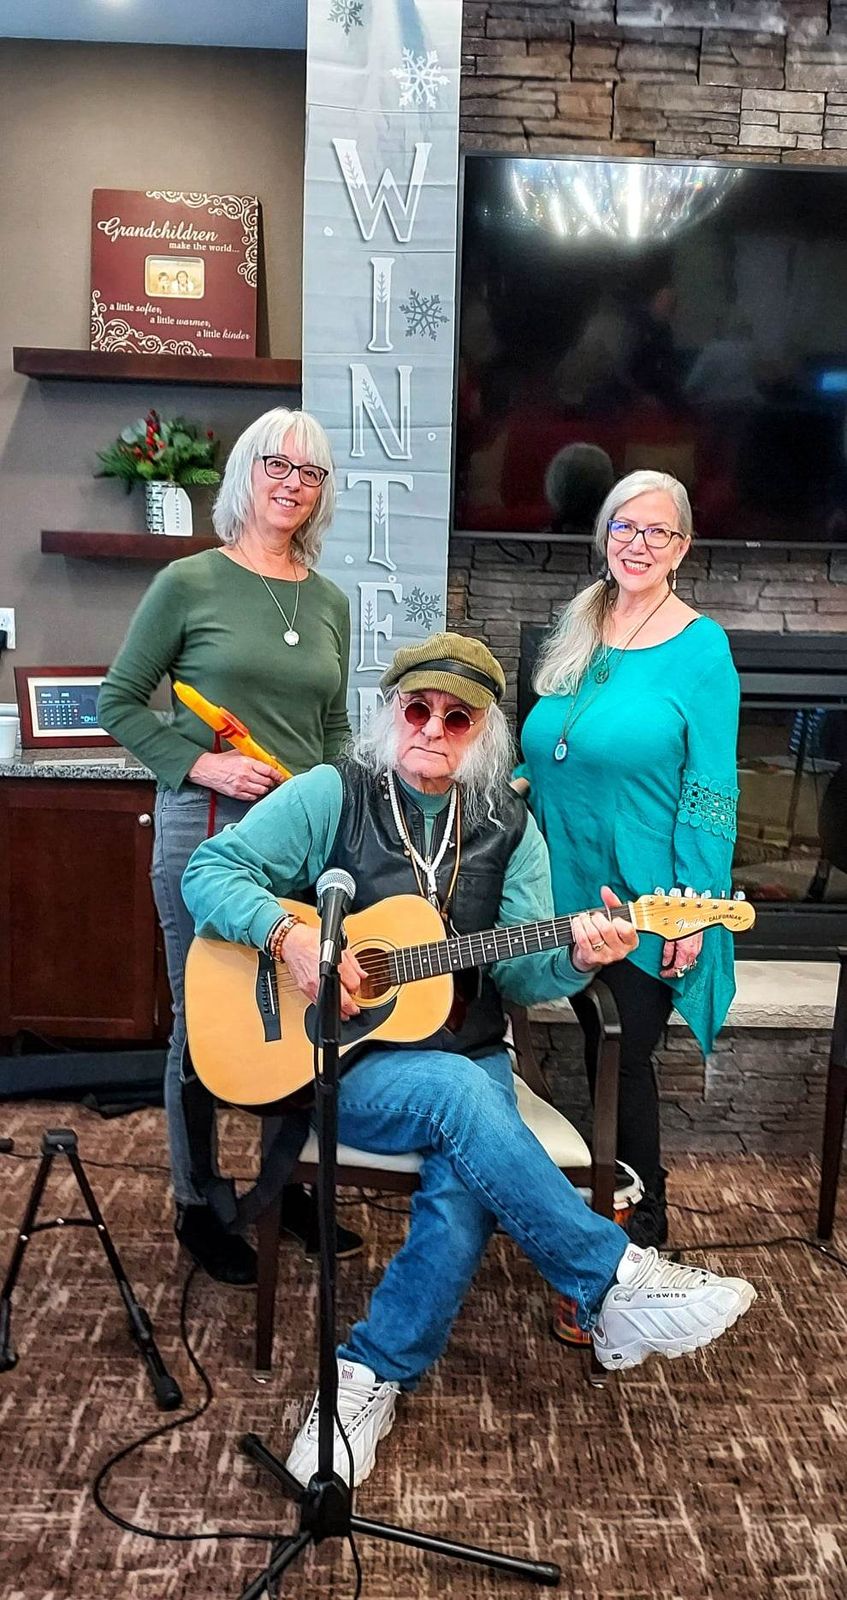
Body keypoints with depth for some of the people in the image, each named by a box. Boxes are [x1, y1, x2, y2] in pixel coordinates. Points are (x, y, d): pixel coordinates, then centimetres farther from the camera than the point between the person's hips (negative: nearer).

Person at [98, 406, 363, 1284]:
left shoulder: (331, 602, 10)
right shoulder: (190, 582, -4)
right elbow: (118, 701, -1)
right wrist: (199, 763, -13)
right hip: (206, 826, -5)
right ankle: (195, 1205, 25)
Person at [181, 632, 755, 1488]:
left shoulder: (507, 827, 7)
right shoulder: (331, 795, -2)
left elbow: (520, 973, 3)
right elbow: (208, 871, -7)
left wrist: (576, 957, -19)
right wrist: (289, 936, -24)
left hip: (466, 1057, 3)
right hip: (344, 1063, -3)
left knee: (466, 1186, -28)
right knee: (459, 1093, -34)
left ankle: (372, 1375, -8)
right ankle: (619, 1288, -21)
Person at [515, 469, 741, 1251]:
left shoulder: (701, 648, -10)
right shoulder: (578, 633, 8)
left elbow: (711, 791, -13)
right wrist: (520, 781, -3)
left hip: (646, 905, -5)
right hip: (569, 891, 5)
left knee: (622, 1061, 4)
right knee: (600, 1052, 17)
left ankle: (644, 1222, 26)